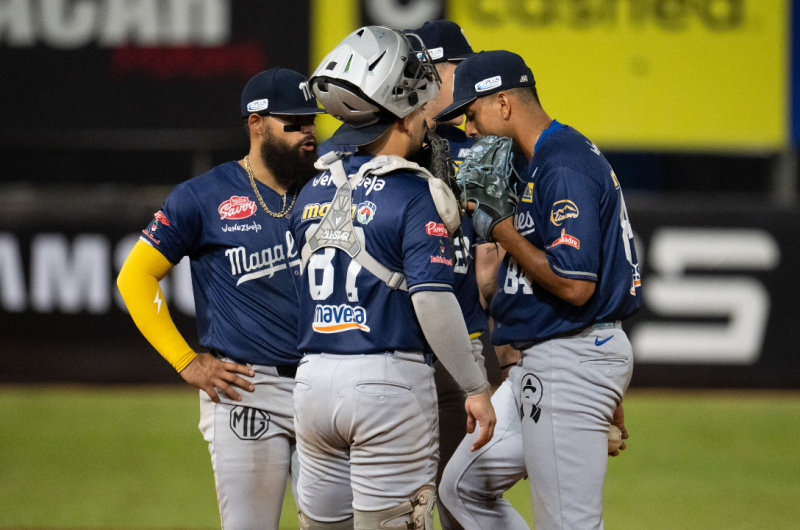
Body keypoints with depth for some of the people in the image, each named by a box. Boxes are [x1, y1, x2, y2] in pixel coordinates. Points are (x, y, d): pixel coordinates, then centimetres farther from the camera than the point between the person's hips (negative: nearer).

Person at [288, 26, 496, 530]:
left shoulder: (313, 192, 10)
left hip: (314, 376, 6)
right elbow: (433, 300, -17)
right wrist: (476, 389, -11)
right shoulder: (415, 195, -10)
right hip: (389, 376, -6)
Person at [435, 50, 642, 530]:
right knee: (464, 488, 14)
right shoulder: (542, 161, 15)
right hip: (541, 364, 11)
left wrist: (503, 230, -13)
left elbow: (575, 285, -25)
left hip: (571, 362, -11)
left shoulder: (564, 167, -18)